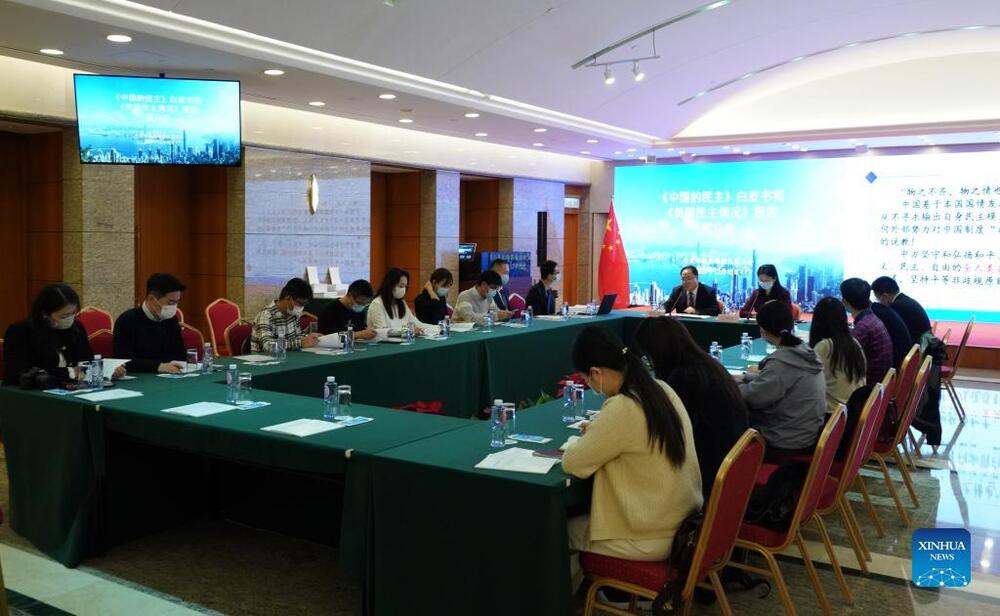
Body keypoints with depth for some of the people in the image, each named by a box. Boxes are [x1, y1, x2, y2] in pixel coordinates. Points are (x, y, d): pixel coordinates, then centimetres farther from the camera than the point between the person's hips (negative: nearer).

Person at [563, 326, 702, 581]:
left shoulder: (622, 408, -26)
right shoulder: (662, 389, -1)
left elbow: (573, 463, -16)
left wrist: (586, 440, 3)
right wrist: (599, 431, 10)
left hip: (654, 538, -8)